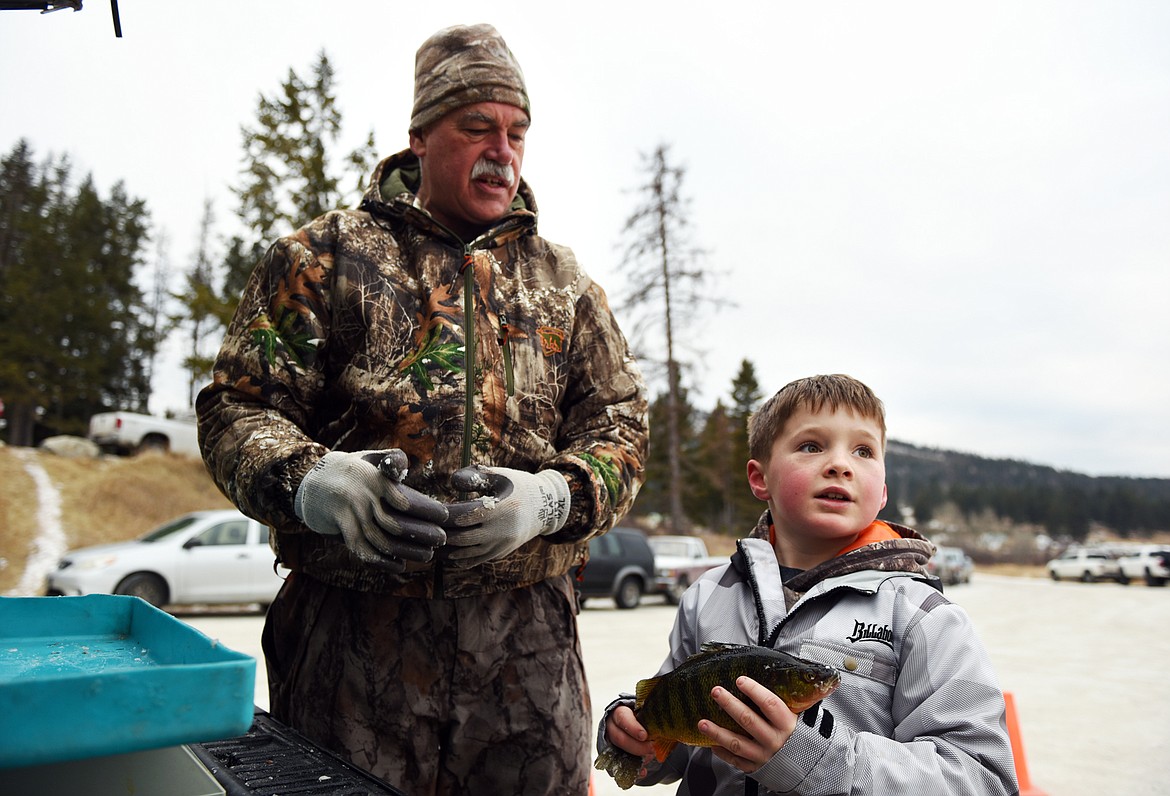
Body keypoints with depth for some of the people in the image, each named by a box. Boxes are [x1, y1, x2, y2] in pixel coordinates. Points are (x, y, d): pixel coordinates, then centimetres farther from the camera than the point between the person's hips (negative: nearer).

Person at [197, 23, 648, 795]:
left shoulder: (564, 283, 13)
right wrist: (315, 483, -18)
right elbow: (238, 408, 3)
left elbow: (621, 423, 9)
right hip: (356, 630, -2)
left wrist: (551, 497, -13)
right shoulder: (325, 257, 6)